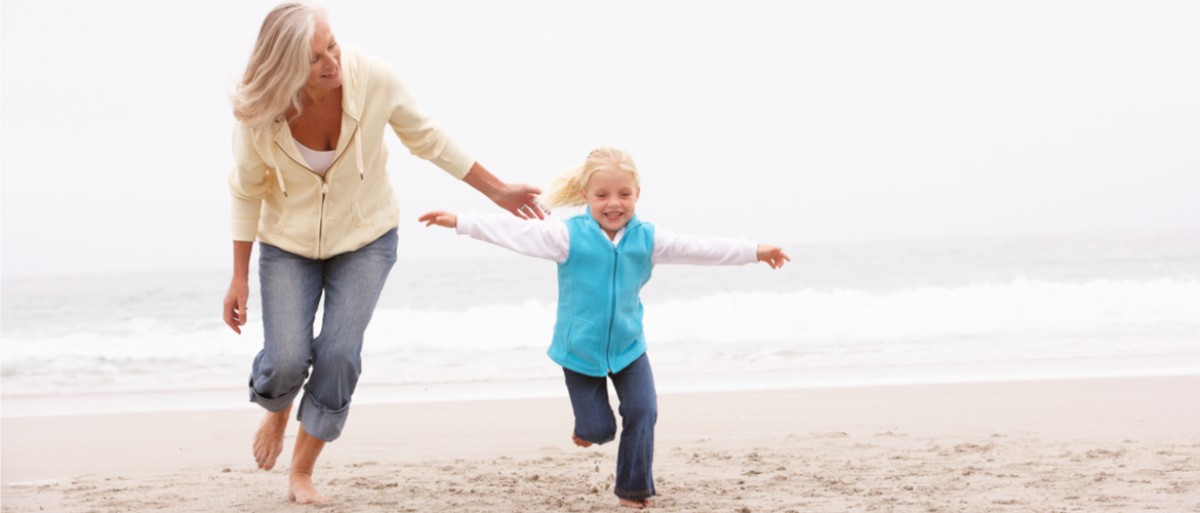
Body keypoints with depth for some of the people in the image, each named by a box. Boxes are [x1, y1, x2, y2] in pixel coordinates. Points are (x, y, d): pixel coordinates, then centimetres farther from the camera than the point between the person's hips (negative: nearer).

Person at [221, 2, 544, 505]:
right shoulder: (257, 115, -25)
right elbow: (247, 191, -7)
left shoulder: (373, 80, -25)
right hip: (289, 242, 0)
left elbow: (427, 139, -7)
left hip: (365, 237, 0)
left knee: (338, 355, -12)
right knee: (286, 360, -11)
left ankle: (301, 473, 9)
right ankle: (276, 414, 29)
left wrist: (497, 190, 0)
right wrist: (239, 277, -3)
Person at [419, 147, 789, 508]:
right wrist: (460, 222, -22)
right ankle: (588, 422, 41)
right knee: (598, 431, 2)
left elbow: (698, 248, -2)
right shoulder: (568, 235, -16)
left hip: (628, 347, 2)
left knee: (643, 413, -8)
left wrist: (754, 252, -1)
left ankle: (634, 490, 8)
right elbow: (514, 233, -17)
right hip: (579, 350, -2)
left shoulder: (647, 239, -7)